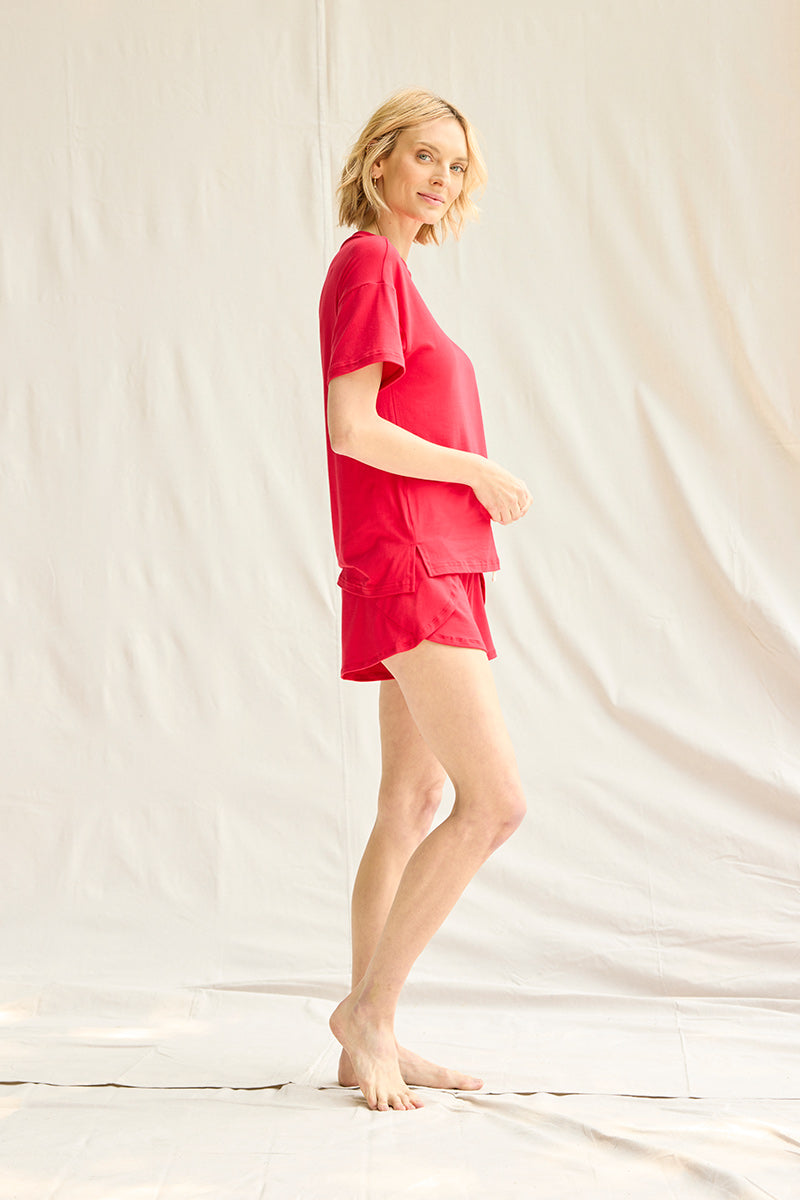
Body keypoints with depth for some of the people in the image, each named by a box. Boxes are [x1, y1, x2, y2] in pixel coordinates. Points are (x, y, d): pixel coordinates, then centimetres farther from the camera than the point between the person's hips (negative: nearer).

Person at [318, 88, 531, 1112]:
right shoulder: (368, 263, -8)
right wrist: (483, 473, -10)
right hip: (407, 567, -10)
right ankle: (368, 1011, -2)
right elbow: (352, 429, -18)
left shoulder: (390, 274, 19)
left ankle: (371, 1041, 16)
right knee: (496, 801, -14)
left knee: (412, 807, 10)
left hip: (436, 567, 10)